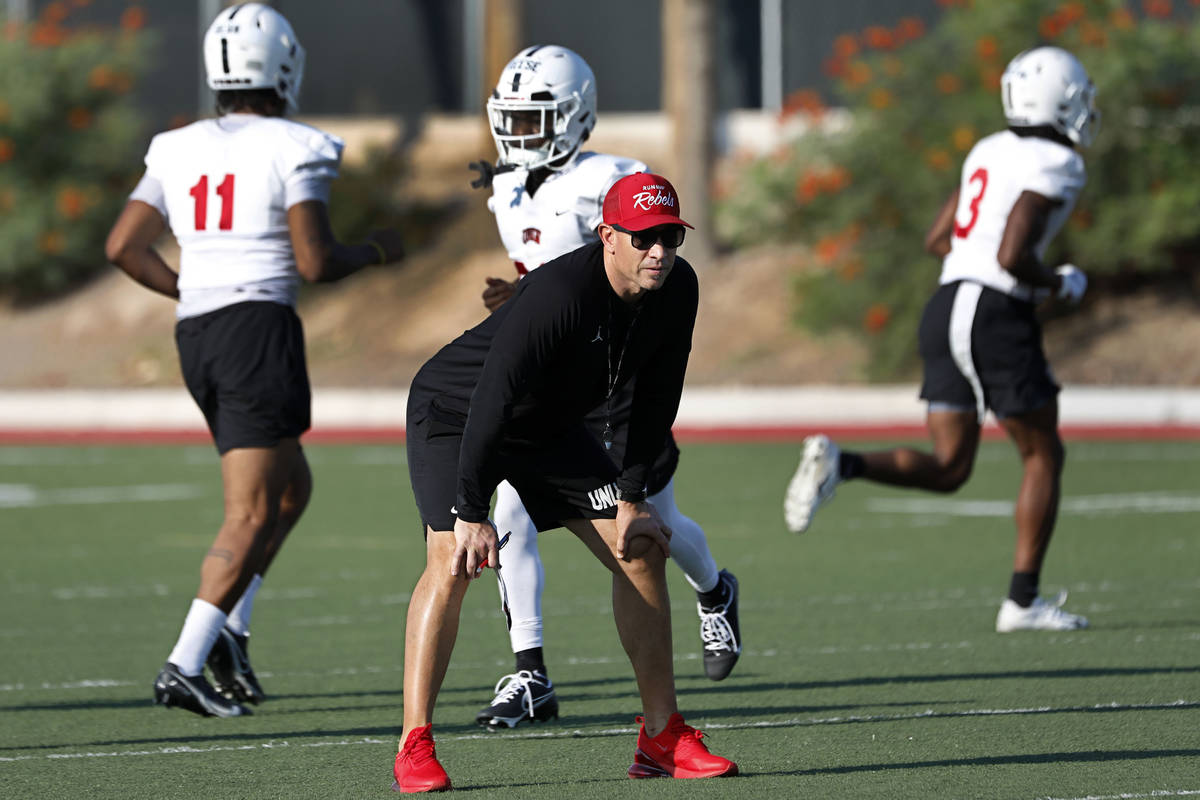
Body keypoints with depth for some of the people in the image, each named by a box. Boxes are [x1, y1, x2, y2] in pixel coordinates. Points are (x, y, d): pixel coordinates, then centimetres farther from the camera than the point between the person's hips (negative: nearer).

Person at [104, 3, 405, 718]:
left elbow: (122, 246, 8)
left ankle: (229, 628, 8)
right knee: (252, 514, -5)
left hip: (196, 337, 7)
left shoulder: (178, 150, 10)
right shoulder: (295, 150, -6)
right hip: (260, 329, -7)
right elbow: (315, 261, -12)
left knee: (292, 488, 22)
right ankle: (185, 666, -16)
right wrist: (377, 252, 7)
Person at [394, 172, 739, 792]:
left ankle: (663, 737, 9)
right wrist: (472, 513, -38)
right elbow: (491, 399, -37)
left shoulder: (677, 291, -14)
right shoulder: (561, 293, -36)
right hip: (453, 412, -7)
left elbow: (655, 399, -1)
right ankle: (414, 749, -22)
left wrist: (631, 497, -4)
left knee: (641, 552, 1)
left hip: (549, 427, 7)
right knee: (452, 562, -25)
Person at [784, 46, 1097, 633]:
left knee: (946, 469, 9)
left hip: (946, 309, 7)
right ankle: (1023, 601, 7)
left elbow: (937, 241, 20)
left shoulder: (991, 151, 16)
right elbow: (1013, 255, -22)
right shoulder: (1053, 166, -10)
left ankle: (838, 464, -15)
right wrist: (1060, 284, -2)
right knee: (1044, 456, 9)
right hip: (997, 319, -7)